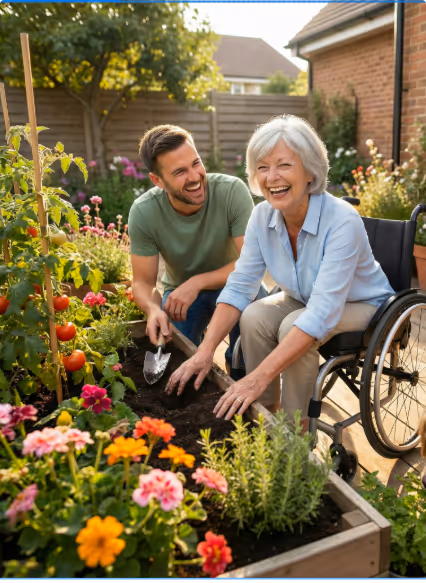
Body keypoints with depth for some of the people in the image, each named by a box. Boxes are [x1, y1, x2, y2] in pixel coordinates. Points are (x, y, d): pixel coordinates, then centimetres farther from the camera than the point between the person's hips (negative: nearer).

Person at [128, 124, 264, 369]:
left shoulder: (232, 191, -25)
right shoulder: (143, 213, -19)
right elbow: (143, 282, -12)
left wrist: (196, 283, -36)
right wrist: (153, 309, -36)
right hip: (180, 289, 1)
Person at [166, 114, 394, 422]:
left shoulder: (342, 221, -33)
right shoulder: (263, 216, -15)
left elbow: (322, 314, -39)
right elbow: (239, 287, -14)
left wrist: (260, 378, -45)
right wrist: (206, 351, -27)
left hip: (361, 305, -4)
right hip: (303, 300, 5)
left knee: (293, 327, -32)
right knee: (254, 317, -24)